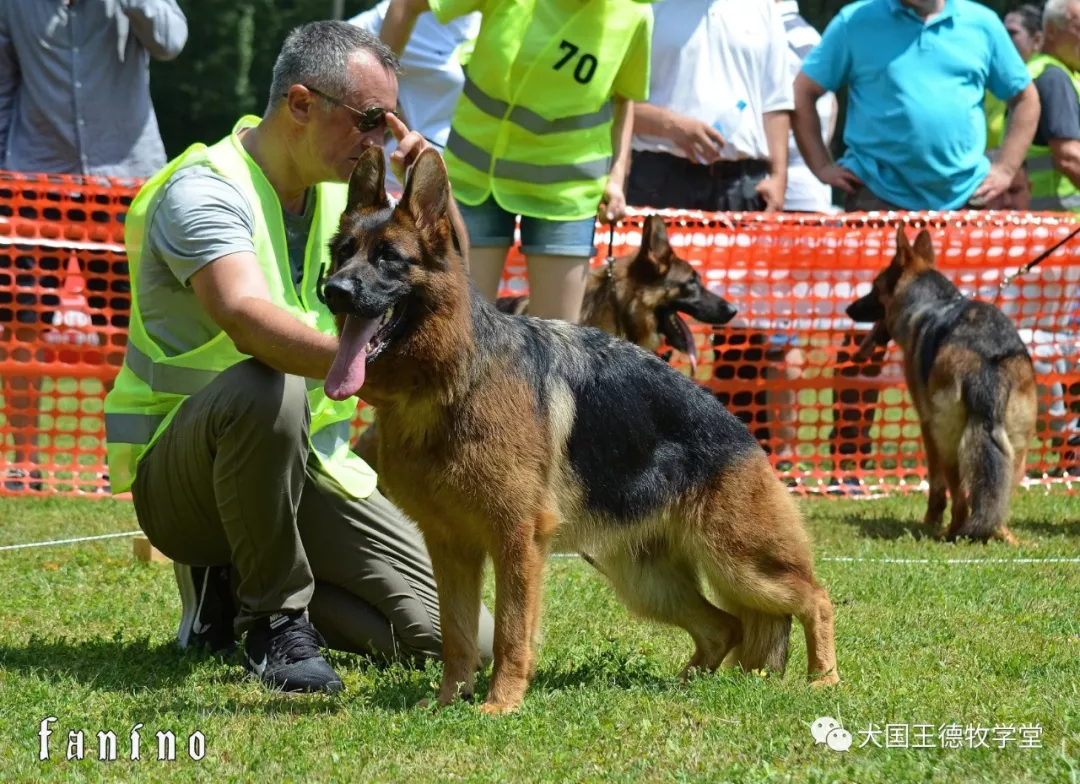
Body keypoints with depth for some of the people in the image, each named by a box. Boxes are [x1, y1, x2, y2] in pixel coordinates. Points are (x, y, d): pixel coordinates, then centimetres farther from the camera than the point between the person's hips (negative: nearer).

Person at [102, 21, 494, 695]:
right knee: (264, 387, -42)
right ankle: (275, 618, -21)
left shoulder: (342, 191, 6)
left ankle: (232, 585, 10)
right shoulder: (206, 192, -19)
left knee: (454, 633, -10)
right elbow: (247, 318, -39)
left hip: (309, 464, 7)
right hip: (180, 476, -7)